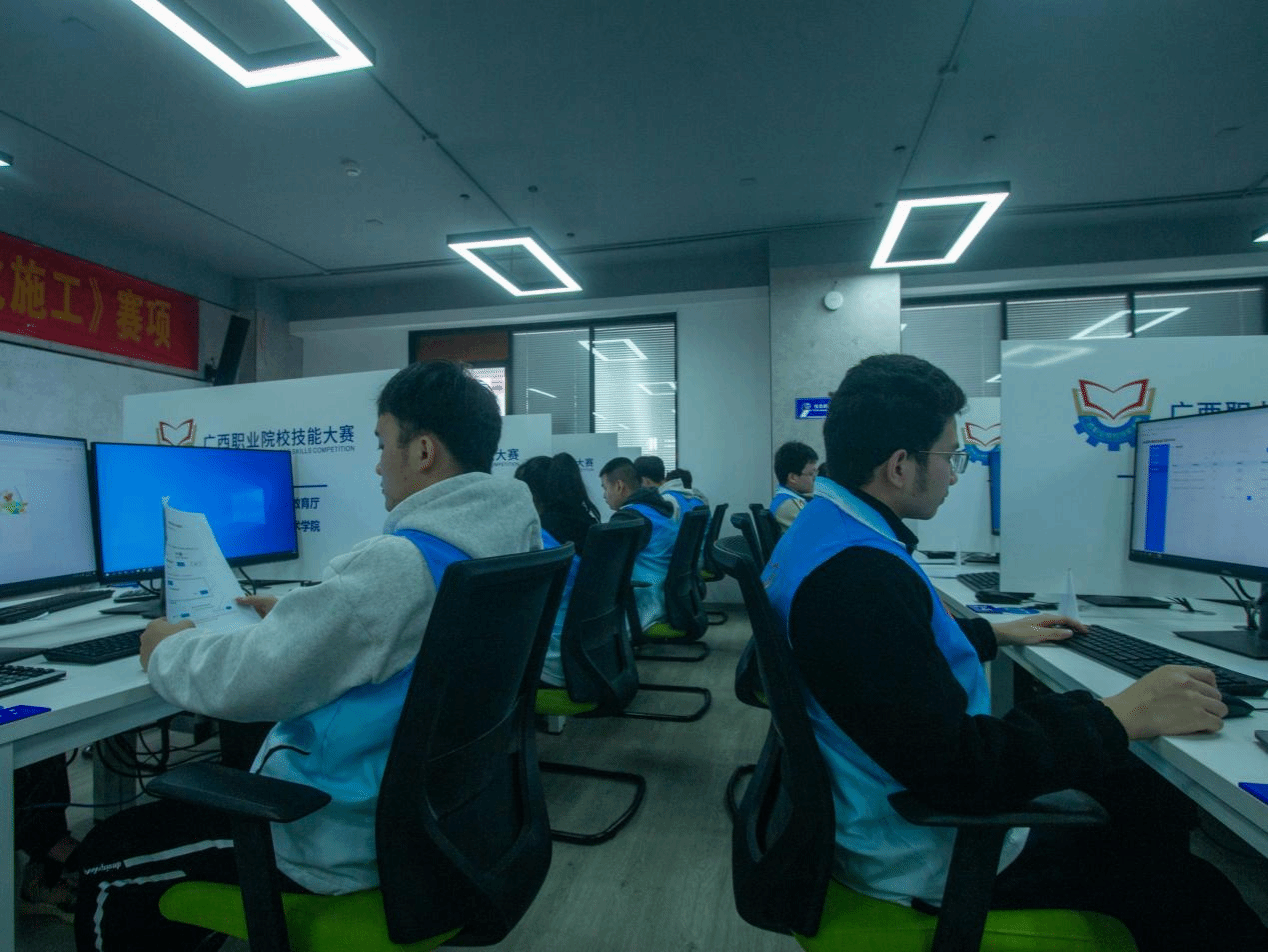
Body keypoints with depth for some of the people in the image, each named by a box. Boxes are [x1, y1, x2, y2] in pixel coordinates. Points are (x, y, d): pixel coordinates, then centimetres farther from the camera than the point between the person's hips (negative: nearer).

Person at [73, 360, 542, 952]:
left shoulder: (401, 563, -31)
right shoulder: (517, 540, -3)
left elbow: (244, 682, -25)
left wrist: (163, 649, -4)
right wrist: (293, 612, 12)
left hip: (353, 842, -9)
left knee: (104, 863, 12)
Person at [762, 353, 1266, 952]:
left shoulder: (823, 528, 3)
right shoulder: (855, 576, -32)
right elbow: (960, 769, -30)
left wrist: (996, 634, 20)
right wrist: (1125, 716, -19)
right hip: (919, 857, -9)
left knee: (1148, 796, 14)